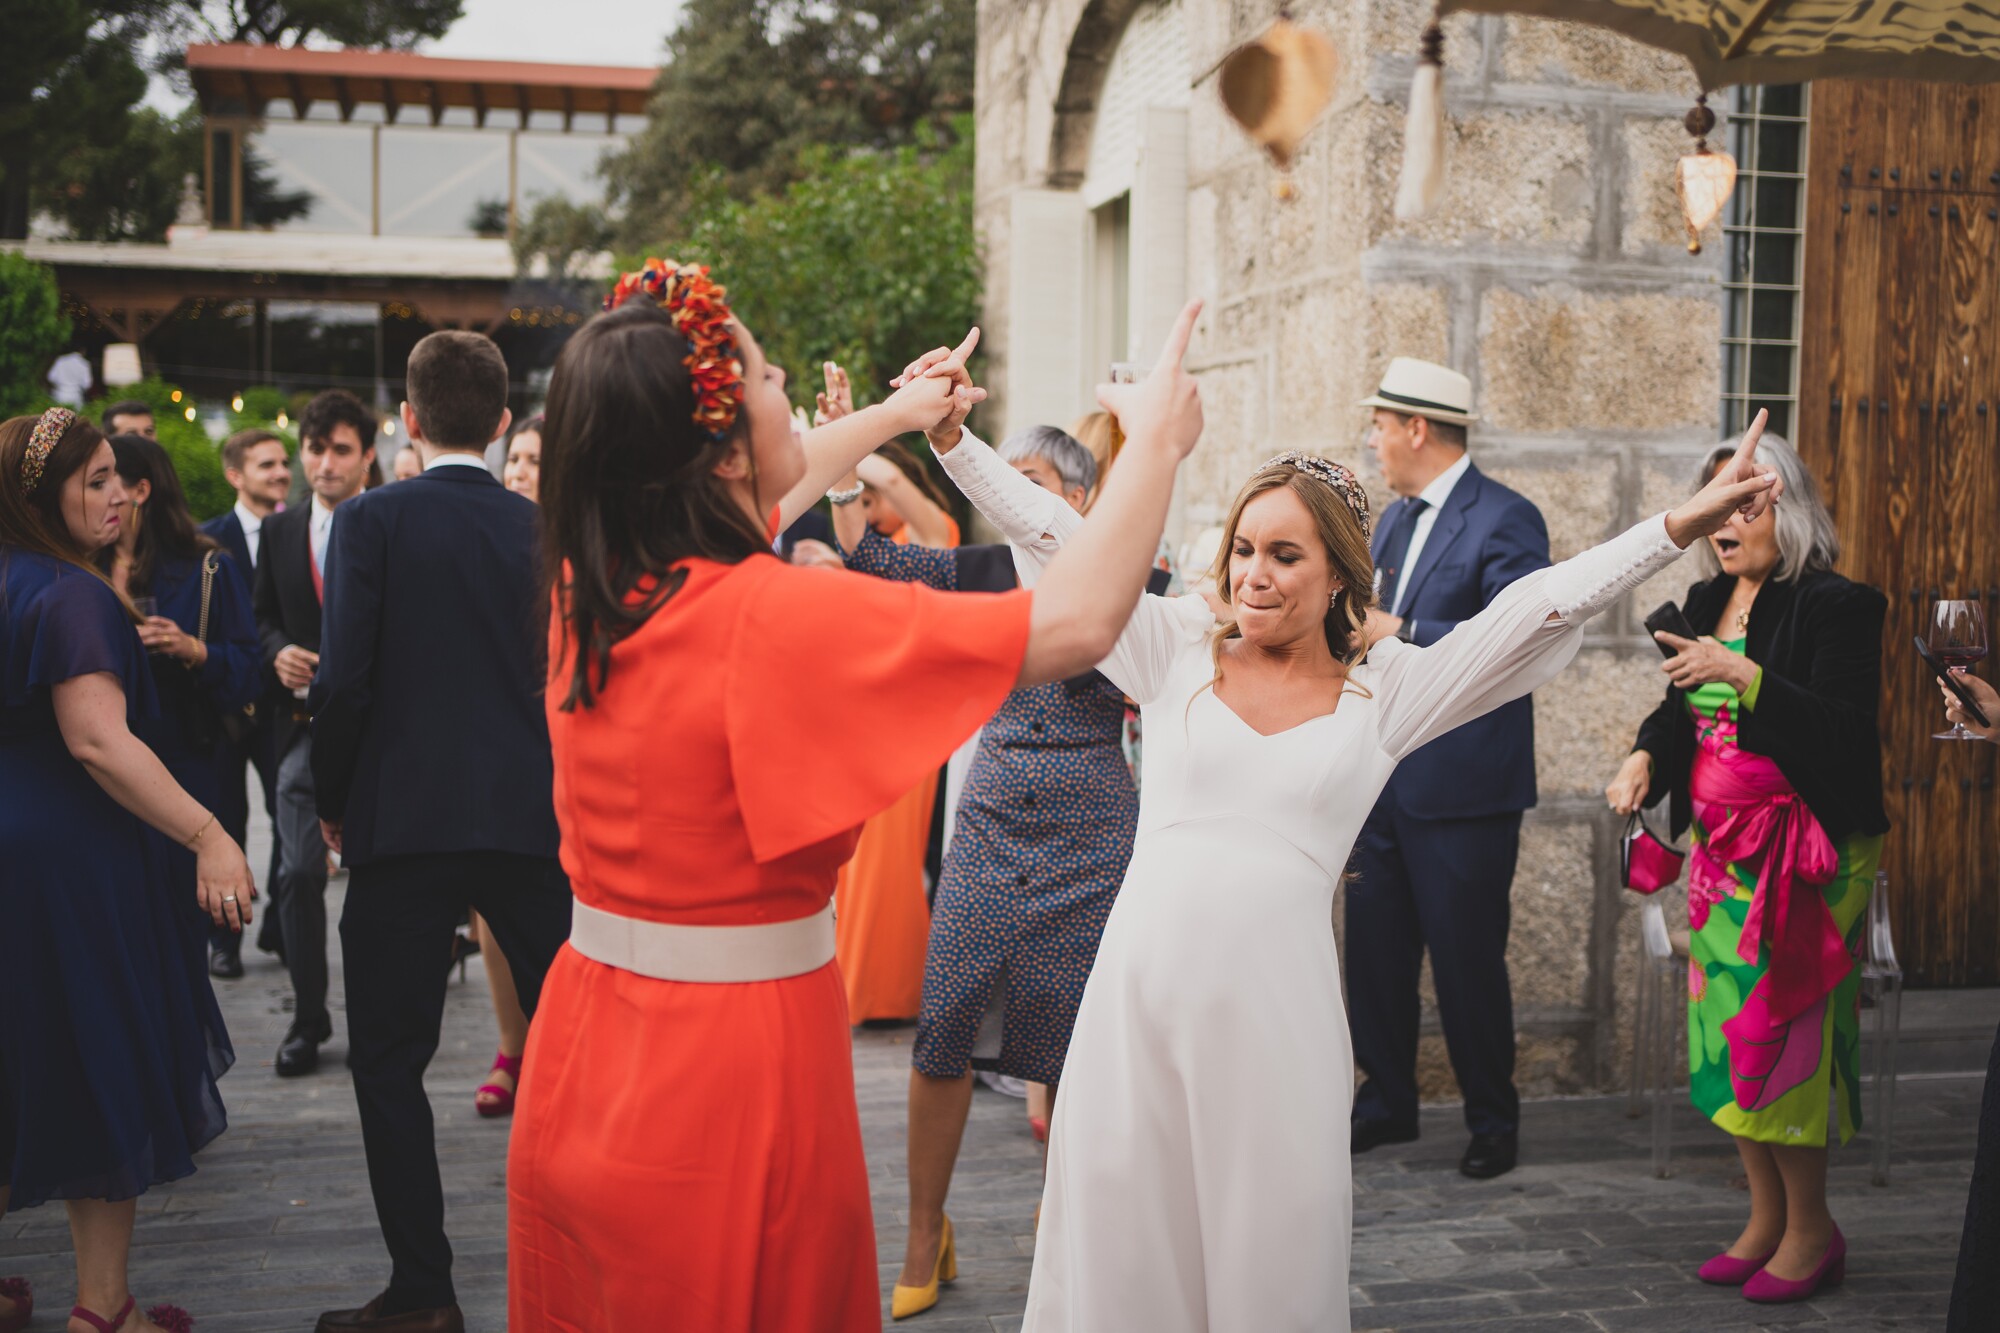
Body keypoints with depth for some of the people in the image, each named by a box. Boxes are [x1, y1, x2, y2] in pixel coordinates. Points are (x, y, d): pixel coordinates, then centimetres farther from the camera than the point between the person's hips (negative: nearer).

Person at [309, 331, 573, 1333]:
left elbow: (344, 679, -11)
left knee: (389, 1058, 8)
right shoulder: (549, 529, 3)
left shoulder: (371, 522, -5)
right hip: (538, 819, 3)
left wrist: (332, 802, 4)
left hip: (405, 823, -3)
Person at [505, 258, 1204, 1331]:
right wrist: (1156, 441, -12)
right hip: (736, 1061, -7)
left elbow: (735, 509, 20)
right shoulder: (770, 619, -26)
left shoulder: (588, 588, -3)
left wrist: (895, 415, 33)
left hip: (587, 1036, 7)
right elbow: (1074, 624, -27)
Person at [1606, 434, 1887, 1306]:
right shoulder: (1707, 603, 11)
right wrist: (1645, 754, 0)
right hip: (1721, 845, 7)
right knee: (1724, 1030, 8)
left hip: (1801, 854, -7)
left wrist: (1744, 674, -28)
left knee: (1781, 1033, -5)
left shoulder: (1834, 608, -10)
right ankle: (1766, 1216, 21)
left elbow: (1845, 733, -19)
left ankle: (1811, 1228, 12)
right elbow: (1682, 708, 20)